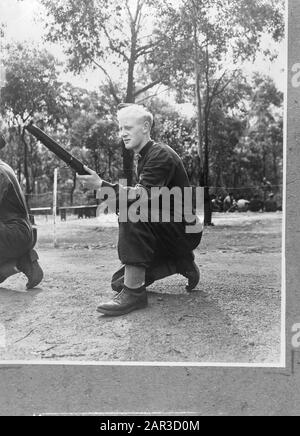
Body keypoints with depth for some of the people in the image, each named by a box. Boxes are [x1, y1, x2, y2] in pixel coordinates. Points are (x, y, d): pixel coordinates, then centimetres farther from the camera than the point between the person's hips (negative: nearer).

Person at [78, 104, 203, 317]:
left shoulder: (161, 155, -16)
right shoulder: (143, 157, 13)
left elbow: (147, 197, -31)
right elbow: (140, 197, 12)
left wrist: (101, 185, -36)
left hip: (185, 231, -9)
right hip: (166, 230, 9)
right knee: (119, 282, 6)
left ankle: (134, 292, -31)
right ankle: (182, 264, 14)